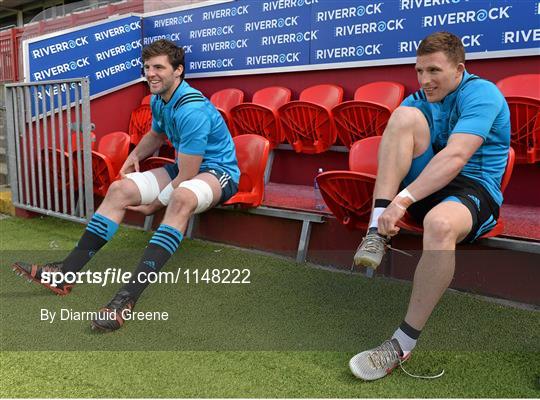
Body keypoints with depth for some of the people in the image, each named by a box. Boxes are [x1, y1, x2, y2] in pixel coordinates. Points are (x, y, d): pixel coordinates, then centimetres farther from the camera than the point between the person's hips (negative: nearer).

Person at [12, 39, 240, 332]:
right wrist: (135, 155, 8)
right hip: (184, 168, 9)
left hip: (219, 171, -9)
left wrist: (155, 205, -13)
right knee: (120, 189, -7)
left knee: (182, 197, -43)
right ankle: (66, 271, -7)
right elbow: (156, 134, 27)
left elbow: (186, 177, -25)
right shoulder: (158, 100, 3)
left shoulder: (192, 109, -27)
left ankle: (130, 295, -46)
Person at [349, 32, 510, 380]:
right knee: (404, 115, -18)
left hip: (474, 191, -5)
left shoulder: (482, 93, -10)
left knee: (440, 223, -42)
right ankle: (377, 232, -27)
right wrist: (383, 211, -17)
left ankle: (404, 343, -30)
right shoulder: (420, 99, 11)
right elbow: (394, 152, 0)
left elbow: (455, 157, -26)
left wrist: (403, 199, -35)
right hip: (426, 184, 5)